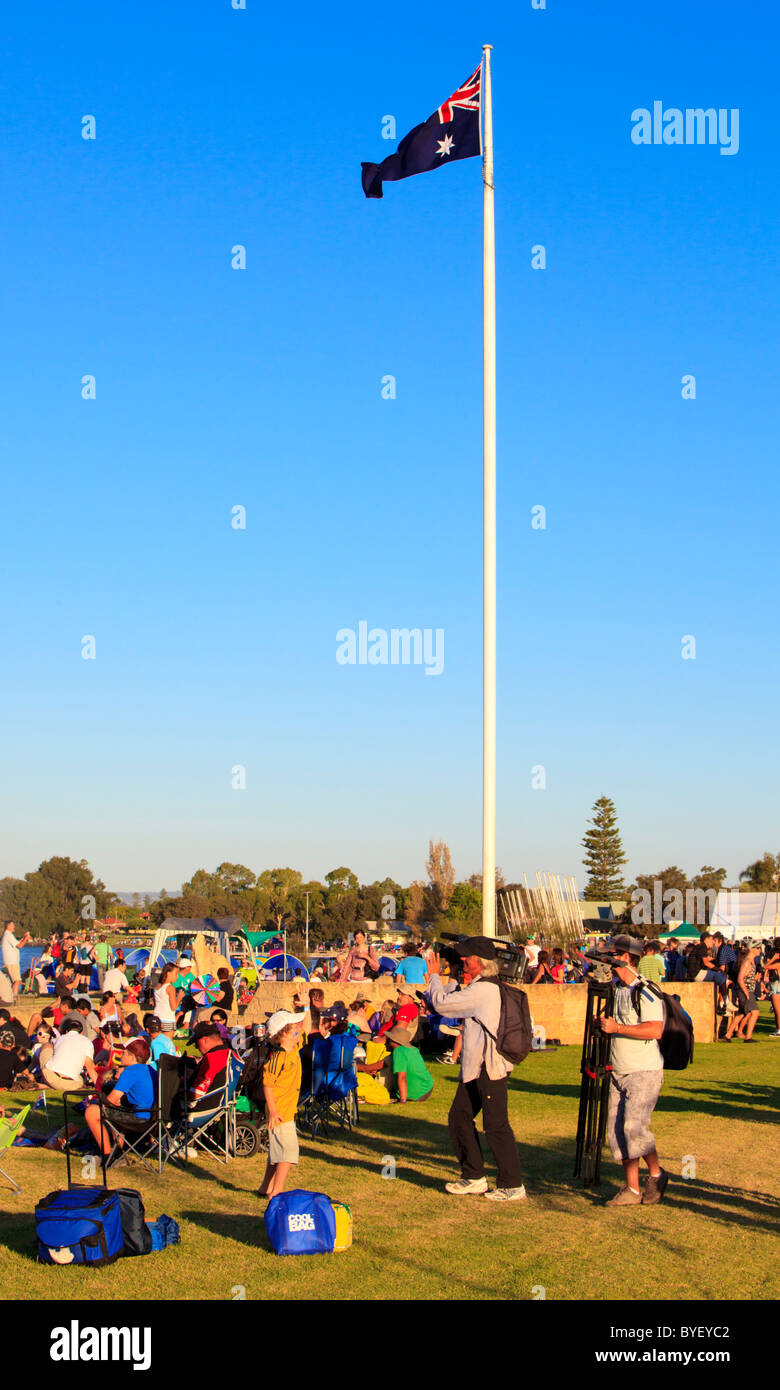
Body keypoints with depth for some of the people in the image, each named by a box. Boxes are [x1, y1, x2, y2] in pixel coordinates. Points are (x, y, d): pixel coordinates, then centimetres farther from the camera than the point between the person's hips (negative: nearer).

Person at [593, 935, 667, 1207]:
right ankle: (631, 1190, 10)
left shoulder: (646, 992, -13)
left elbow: (655, 1030, -25)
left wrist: (617, 1028, -23)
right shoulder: (616, 989, 13)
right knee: (617, 1128, 4)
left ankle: (656, 1174, 7)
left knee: (634, 1125, -17)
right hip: (618, 1072, 8)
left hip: (644, 1072, -8)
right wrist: (602, 1023, 6)